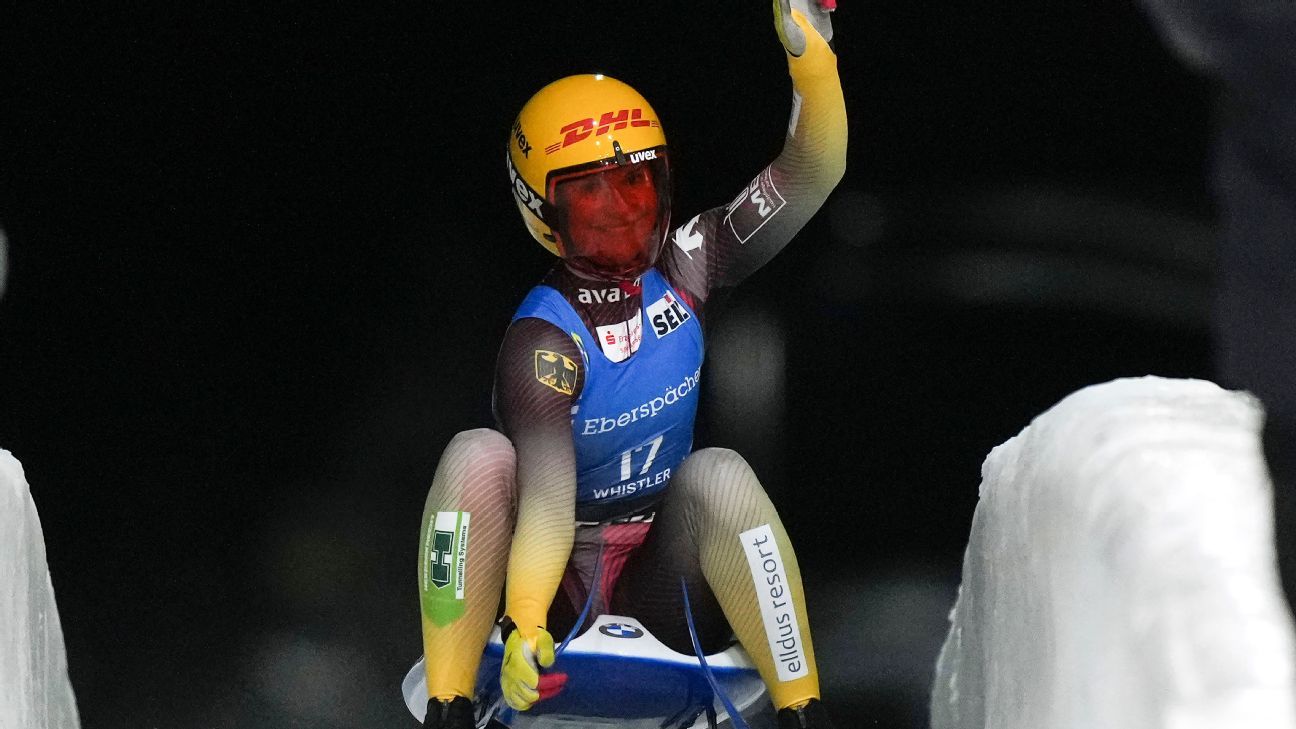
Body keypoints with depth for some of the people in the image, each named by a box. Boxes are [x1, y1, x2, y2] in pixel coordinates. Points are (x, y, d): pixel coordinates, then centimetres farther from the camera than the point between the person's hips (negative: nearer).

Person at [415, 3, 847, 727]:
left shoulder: (682, 273, -1)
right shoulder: (543, 341, -16)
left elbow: (811, 174, -7)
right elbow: (546, 498, -28)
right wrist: (524, 628, -44)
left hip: (669, 597, 3)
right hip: (565, 590, -3)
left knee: (719, 476, -26)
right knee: (479, 458, -27)